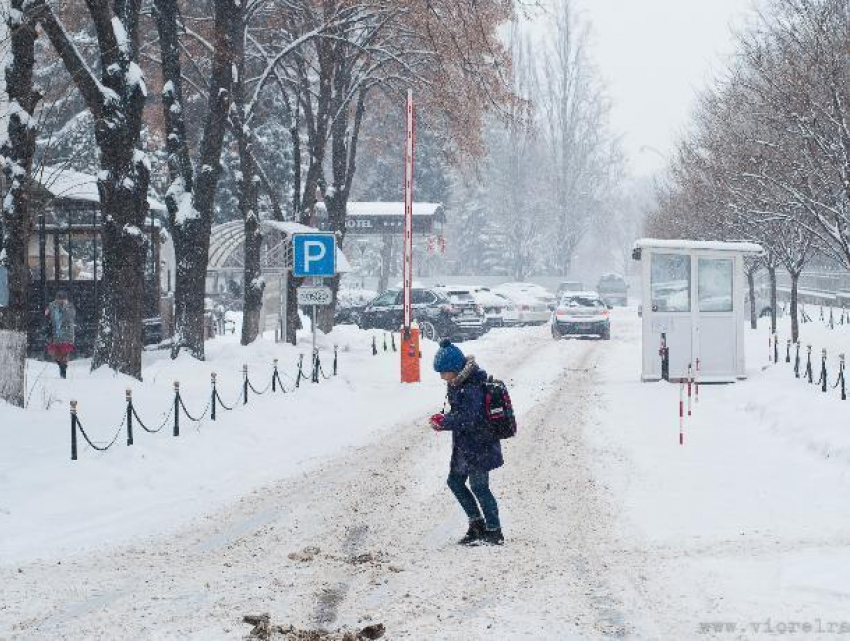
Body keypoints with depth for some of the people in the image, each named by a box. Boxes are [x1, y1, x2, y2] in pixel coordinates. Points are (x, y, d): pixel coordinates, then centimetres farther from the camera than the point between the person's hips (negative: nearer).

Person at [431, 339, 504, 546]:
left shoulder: (471, 388, -23)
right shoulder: (458, 384, 7)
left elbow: (466, 419, -26)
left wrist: (443, 423, -15)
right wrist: (445, 418, -2)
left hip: (478, 445, -10)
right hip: (464, 446, 10)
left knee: (479, 487, -1)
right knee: (455, 481, 14)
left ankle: (494, 531, 10)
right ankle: (477, 524, 22)